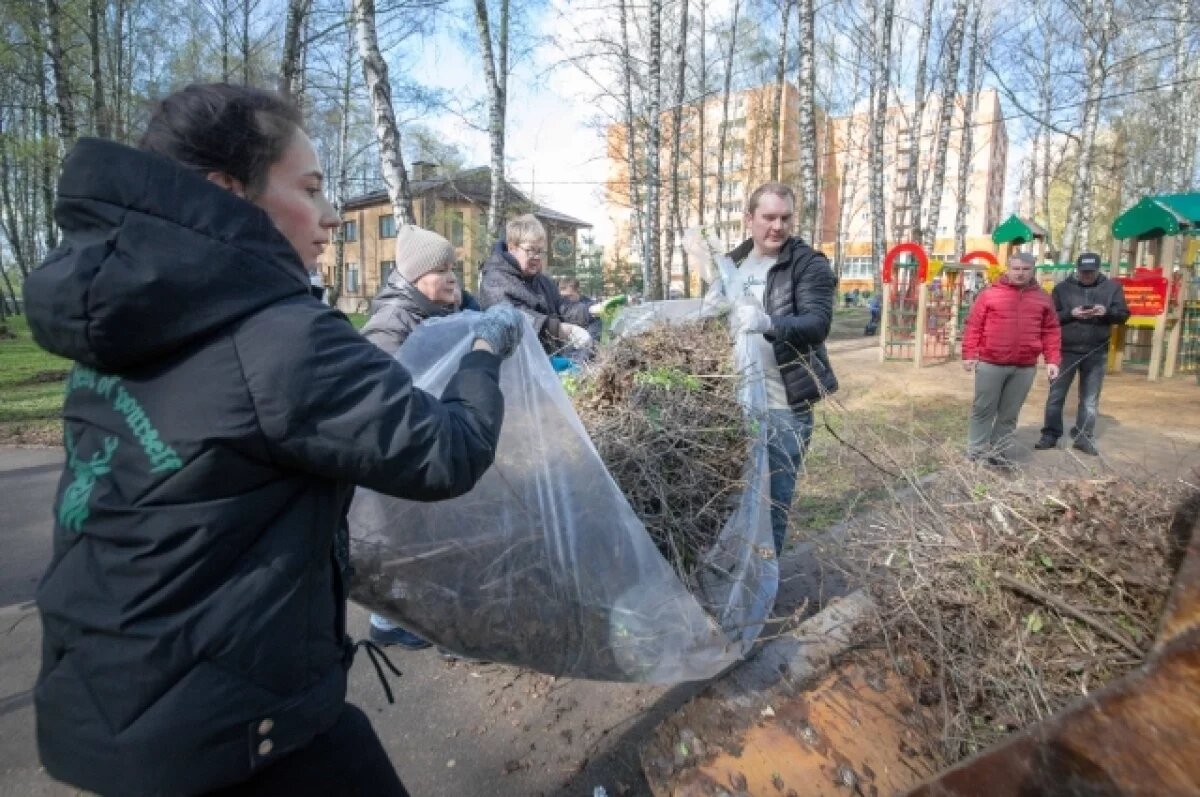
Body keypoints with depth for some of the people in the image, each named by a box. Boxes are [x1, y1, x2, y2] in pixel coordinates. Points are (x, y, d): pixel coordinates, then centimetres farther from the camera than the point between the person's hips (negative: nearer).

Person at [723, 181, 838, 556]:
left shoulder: (809, 264, -6)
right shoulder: (731, 263, 10)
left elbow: (818, 323, -20)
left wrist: (769, 324, -39)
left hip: (785, 403, -4)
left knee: (775, 494, 4)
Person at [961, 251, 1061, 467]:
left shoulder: (1043, 298, 10)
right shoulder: (989, 294, 0)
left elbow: (1050, 331, 11)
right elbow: (973, 326, -1)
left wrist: (1052, 360, 3)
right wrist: (969, 354, -6)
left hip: (1025, 368, 3)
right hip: (990, 363, -3)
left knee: (1009, 414, 9)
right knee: (983, 410, 3)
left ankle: (999, 453, 19)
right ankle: (975, 454, 11)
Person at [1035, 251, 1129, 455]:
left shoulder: (1112, 287, 4)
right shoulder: (1063, 287, 1)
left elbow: (1123, 315, 4)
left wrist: (1107, 312, -16)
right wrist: (1070, 314, -18)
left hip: (1096, 353, 1)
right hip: (1066, 350, -1)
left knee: (1090, 399, 10)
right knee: (1056, 395, 4)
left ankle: (1084, 437, 20)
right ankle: (1050, 435, 13)